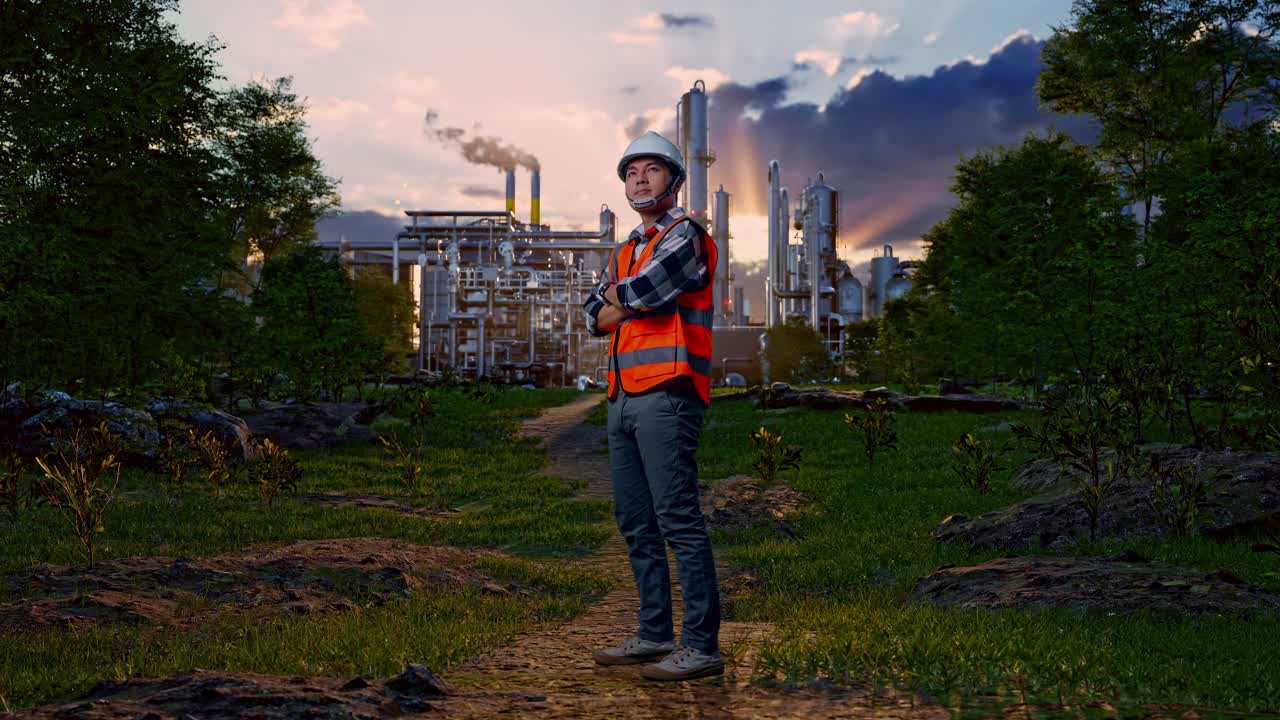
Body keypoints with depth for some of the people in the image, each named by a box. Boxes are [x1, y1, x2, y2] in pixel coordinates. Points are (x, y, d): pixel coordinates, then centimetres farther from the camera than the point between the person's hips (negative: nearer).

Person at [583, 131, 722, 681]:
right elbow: (597, 314, 14)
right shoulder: (625, 252, 25)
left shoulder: (686, 235, -1)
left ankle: (701, 645, -11)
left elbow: (641, 291, -15)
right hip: (624, 398, 9)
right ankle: (655, 634, 18)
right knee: (636, 523, 10)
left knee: (678, 519, -12)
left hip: (666, 394, -9)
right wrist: (634, 302, -5)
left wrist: (619, 295, 6)